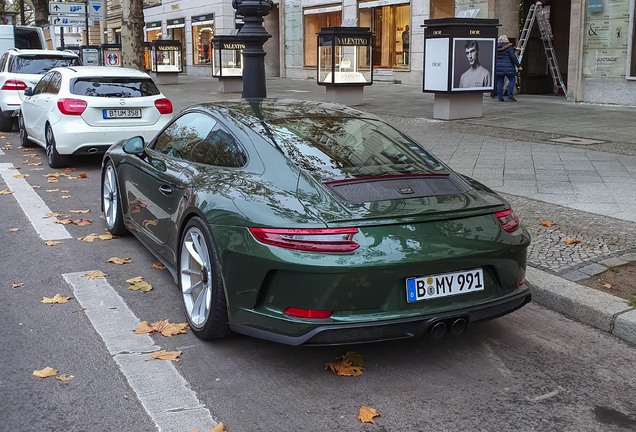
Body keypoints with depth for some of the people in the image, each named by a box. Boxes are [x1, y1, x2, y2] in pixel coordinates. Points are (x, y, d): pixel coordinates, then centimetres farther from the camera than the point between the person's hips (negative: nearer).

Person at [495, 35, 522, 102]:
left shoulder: (496, 47, 7)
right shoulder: (509, 47, -7)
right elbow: (513, 57, -11)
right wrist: (518, 66, -6)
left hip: (498, 68, 4)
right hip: (508, 67, -4)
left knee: (500, 82, 8)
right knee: (512, 80, 7)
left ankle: (500, 97, 7)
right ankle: (510, 96, 0)